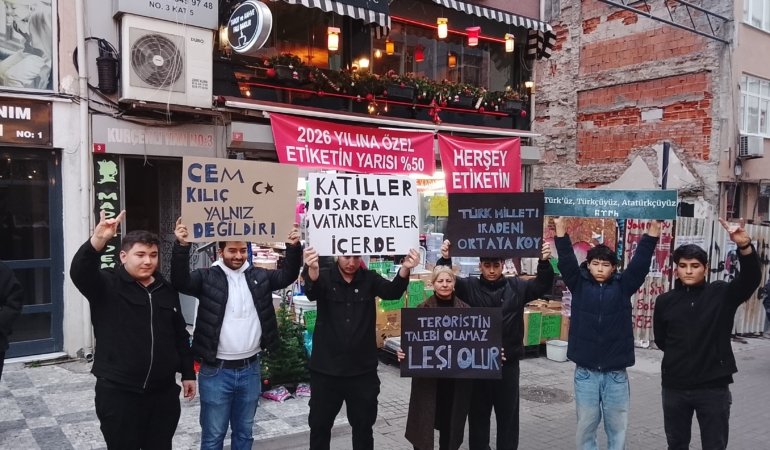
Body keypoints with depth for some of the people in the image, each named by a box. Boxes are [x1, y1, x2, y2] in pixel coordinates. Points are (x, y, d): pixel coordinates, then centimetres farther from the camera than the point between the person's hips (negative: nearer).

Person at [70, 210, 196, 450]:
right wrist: (98, 240, -46)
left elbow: (180, 335, 14)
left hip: (163, 391, 4)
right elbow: (79, 271, -29)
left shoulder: (166, 290, 8)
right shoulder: (107, 285, -7)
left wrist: (188, 373, 14)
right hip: (118, 392, -4)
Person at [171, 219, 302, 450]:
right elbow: (180, 281, -19)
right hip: (216, 371, -3)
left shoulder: (259, 276, 5)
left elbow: (288, 275, 2)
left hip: (250, 369, 4)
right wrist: (182, 246, -34)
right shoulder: (208, 277, -6)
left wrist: (293, 247, -15)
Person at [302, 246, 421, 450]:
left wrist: (405, 269, -39)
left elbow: (392, 292, -17)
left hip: (363, 370, 1)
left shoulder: (369, 278, -1)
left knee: (363, 426, 16)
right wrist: (312, 269, -51)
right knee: (319, 425, 13)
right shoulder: (324, 277, -5)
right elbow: (311, 292, -26)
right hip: (326, 369, -1)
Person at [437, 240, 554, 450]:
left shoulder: (516, 287, 1)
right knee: (478, 415, 14)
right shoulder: (470, 286, -2)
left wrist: (544, 262, -27)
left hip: (508, 364, 1)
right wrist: (445, 259, -32)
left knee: (508, 415, 13)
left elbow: (543, 285, -9)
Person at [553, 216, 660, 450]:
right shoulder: (579, 284, 0)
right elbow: (566, 261, -11)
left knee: (617, 426, 12)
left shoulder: (623, 286, 1)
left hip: (616, 373, 1)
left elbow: (640, 262, -7)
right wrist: (561, 230, -22)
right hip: (585, 372, 0)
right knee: (586, 425, 11)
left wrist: (653, 230, -16)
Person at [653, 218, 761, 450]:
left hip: (713, 387, -2)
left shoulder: (721, 293, -4)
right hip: (674, 386, 2)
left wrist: (745, 247, -36)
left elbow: (751, 278, -22)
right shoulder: (665, 301, 0)